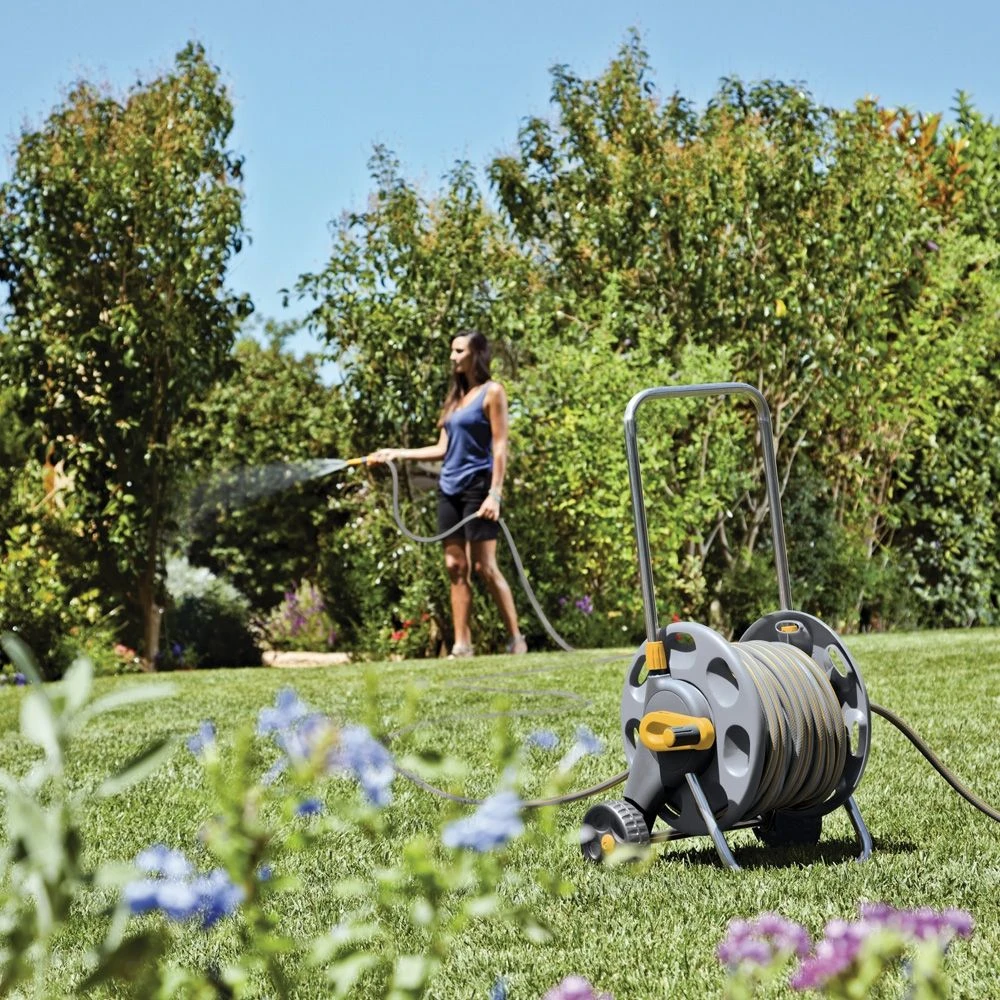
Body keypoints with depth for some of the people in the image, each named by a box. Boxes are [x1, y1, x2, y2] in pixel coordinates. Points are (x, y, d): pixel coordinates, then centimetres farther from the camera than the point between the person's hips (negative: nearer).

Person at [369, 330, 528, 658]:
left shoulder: (492, 392, -4)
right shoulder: (456, 397, 17)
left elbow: (500, 447, -10)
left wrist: (495, 493, -18)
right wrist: (398, 453, 13)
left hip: (477, 487, -7)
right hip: (450, 489, 7)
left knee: (485, 566, -8)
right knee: (456, 567, 3)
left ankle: (515, 640, -1)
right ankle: (461, 646, 5)